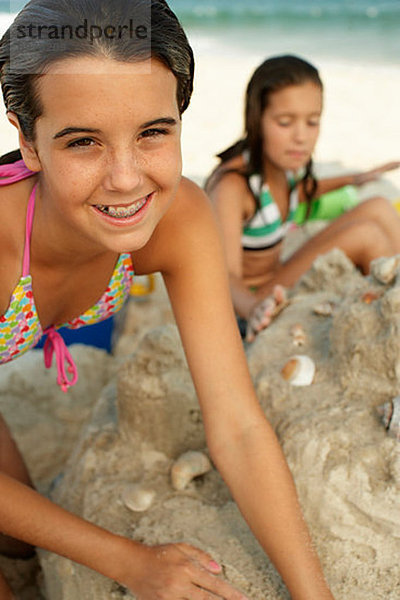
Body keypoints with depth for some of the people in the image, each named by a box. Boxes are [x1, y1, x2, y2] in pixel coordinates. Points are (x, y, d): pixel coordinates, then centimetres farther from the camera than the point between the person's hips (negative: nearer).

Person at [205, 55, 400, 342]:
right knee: (366, 236, -20)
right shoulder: (231, 185, -27)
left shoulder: (285, 163, -3)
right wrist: (254, 307, -62)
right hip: (247, 313, -9)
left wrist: (351, 179, 28)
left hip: (272, 292, 9)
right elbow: (226, 273, -41)